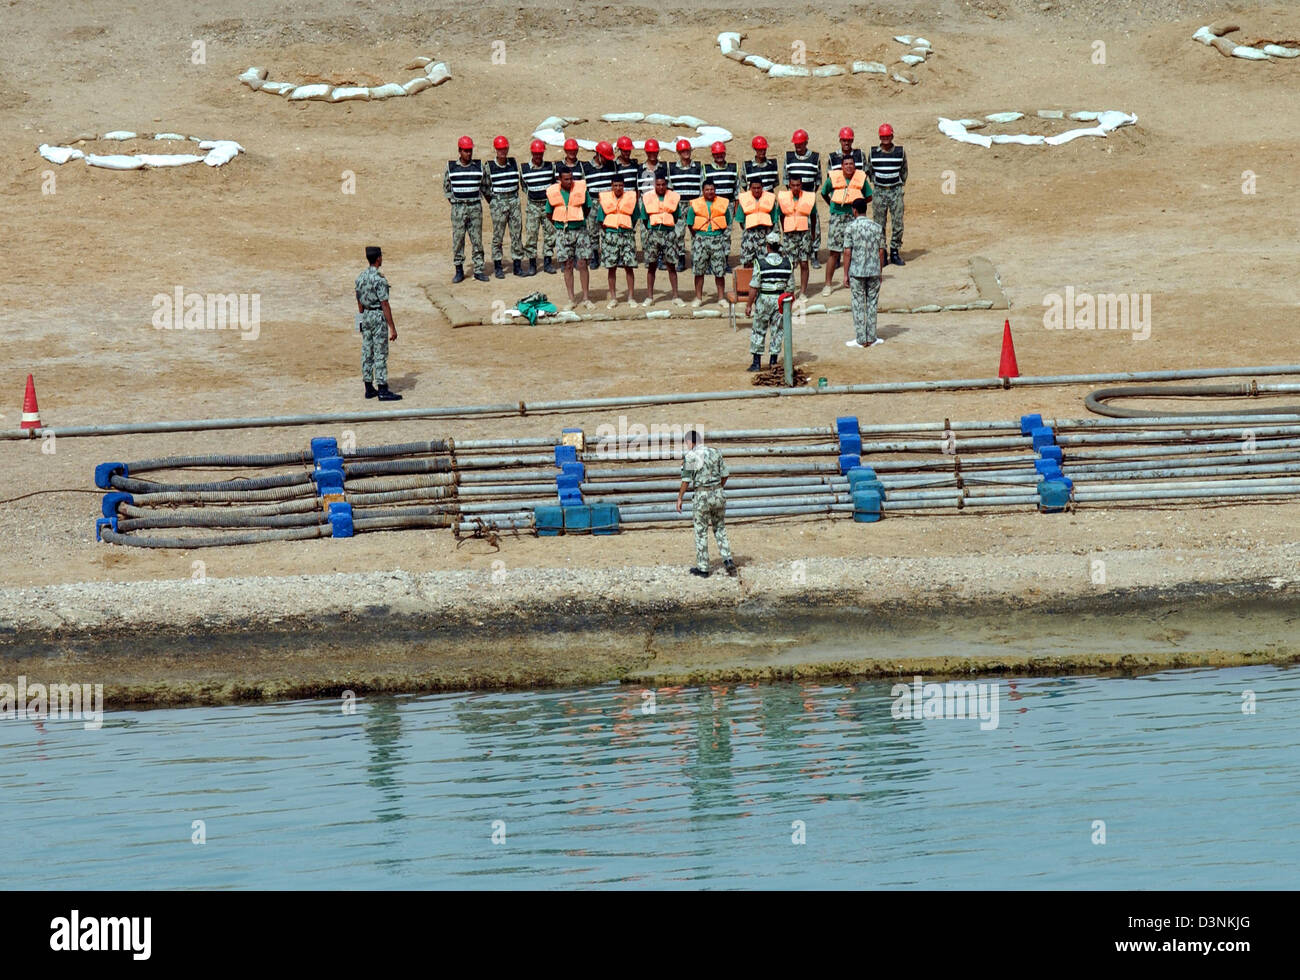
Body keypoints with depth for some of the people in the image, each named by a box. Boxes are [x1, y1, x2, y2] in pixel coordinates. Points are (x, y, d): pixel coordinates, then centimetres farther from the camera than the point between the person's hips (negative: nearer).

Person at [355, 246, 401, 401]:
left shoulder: (360, 278, 6)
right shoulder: (379, 279, -18)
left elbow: (360, 303, 13)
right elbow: (385, 304, -19)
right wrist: (392, 328, -16)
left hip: (366, 316, 8)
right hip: (378, 316, -8)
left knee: (367, 353, 11)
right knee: (380, 354, -5)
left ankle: (369, 388, 16)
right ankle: (383, 390, -4)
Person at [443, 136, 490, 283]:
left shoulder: (478, 166, 5)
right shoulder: (451, 167, 2)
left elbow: (484, 186, 15)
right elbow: (446, 187, 10)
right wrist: (453, 202, 6)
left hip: (475, 206, 1)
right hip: (458, 208, -1)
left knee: (477, 240, 2)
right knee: (458, 239, -1)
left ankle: (478, 270, 7)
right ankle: (459, 270, 7)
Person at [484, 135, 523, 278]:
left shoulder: (514, 163, 5)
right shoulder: (489, 167, -4)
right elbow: (485, 186, 4)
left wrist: (514, 196, 14)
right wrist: (491, 202, 3)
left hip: (514, 200, 3)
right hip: (498, 201, -3)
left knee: (516, 234, 4)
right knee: (498, 236, -2)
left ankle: (516, 265, 11)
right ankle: (498, 267, 5)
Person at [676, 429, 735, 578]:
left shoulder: (689, 456, -8)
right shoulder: (714, 452, 6)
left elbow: (686, 481, -11)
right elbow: (725, 474, 9)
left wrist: (679, 498, -2)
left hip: (701, 495, -4)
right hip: (718, 493, 4)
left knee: (701, 532, 6)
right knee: (720, 528, 17)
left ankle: (702, 568, 10)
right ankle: (727, 559, 2)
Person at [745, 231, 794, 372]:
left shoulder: (760, 264, -13)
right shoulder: (787, 264, -3)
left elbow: (754, 287, -12)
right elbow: (790, 287, 2)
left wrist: (749, 305, -4)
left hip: (764, 299, -2)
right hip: (780, 300, 2)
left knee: (758, 331, 8)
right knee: (778, 330, 13)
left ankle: (757, 362, 7)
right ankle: (773, 361, 15)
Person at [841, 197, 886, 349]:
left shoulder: (851, 227, -7)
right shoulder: (877, 227, 2)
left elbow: (847, 252, -8)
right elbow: (881, 251, 5)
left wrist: (846, 274, -2)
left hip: (857, 272, -3)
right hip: (874, 271, 3)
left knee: (858, 305, 3)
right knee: (872, 304, 9)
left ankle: (861, 339, 4)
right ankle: (871, 338, 12)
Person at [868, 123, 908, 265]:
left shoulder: (900, 152, 2)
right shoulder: (873, 153, 2)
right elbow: (869, 170, 15)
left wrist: (900, 186, 9)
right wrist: (874, 184, 8)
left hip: (896, 191, 0)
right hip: (879, 191, 0)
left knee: (898, 223, -2)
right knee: (879, 225, 0)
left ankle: (894, 252, 8)